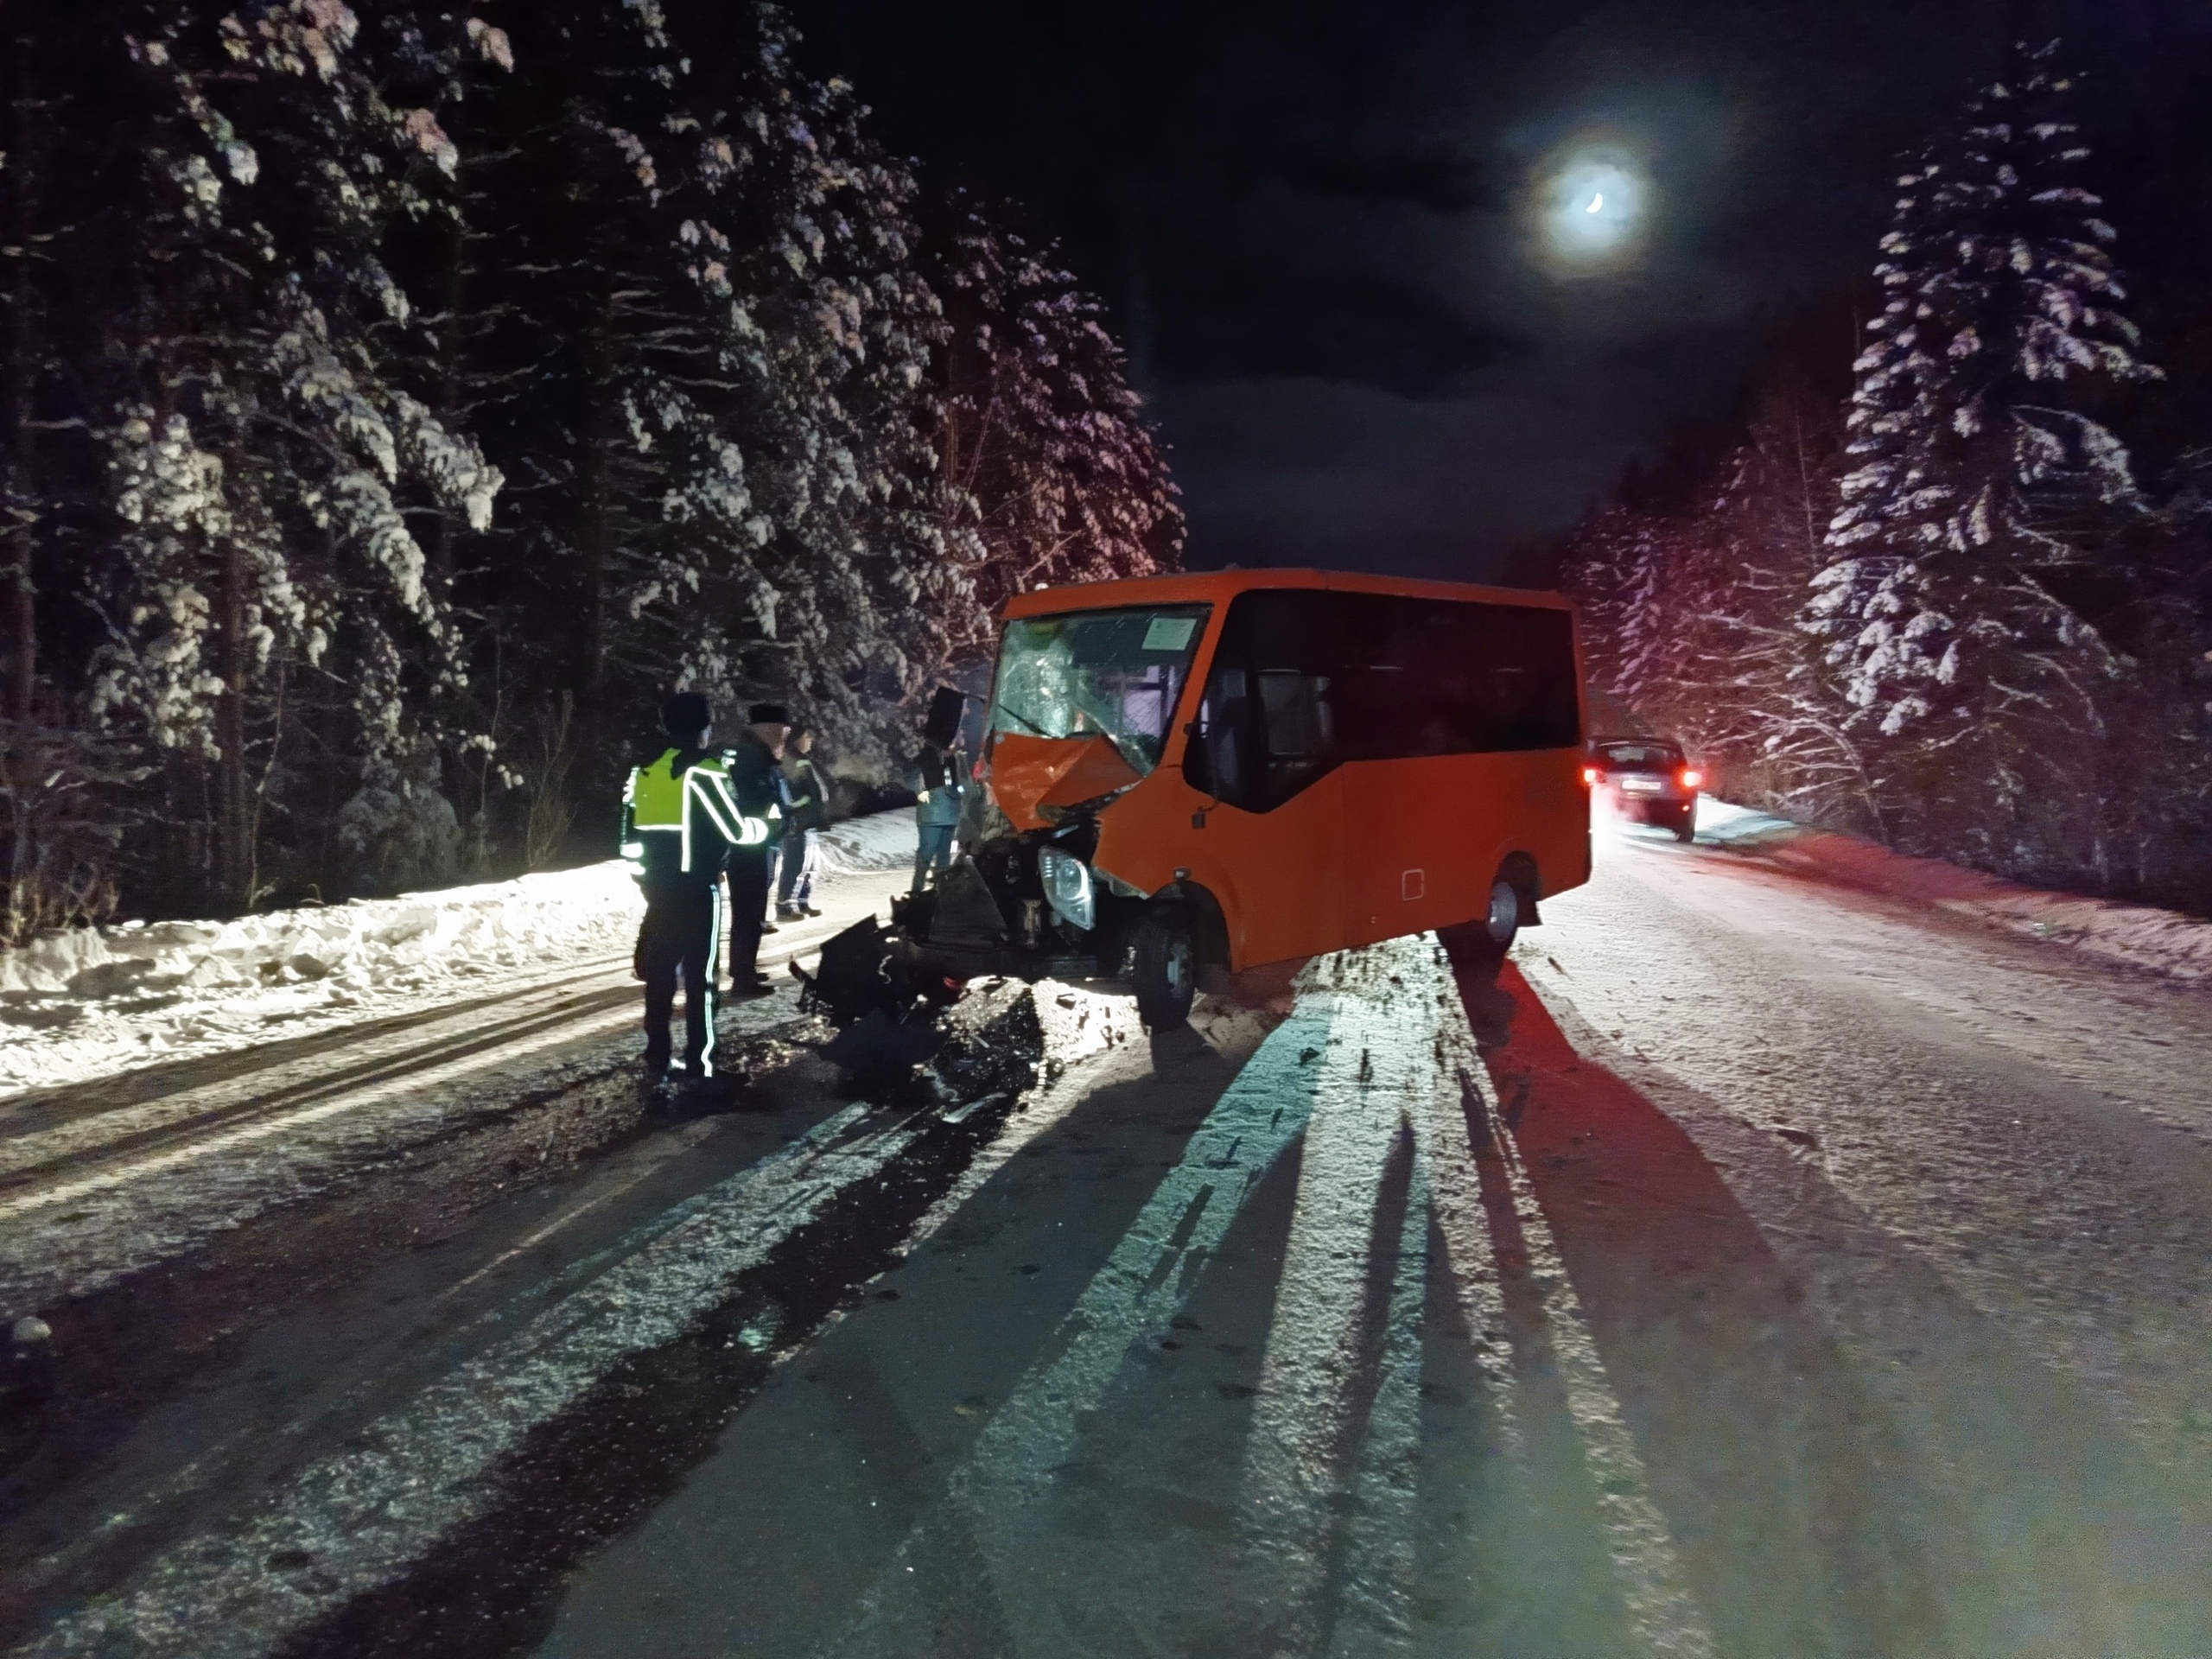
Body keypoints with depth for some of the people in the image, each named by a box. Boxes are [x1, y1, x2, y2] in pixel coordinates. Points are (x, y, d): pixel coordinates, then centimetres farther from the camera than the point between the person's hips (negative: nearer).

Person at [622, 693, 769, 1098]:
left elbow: (630, 833, 12)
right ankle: (699, 1067, 4)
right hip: (697, 890, -6)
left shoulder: (644, 771, 8)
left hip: (658, 889, 6)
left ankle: (655, 1066, 14)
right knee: (699, 979, 1)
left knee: (659, 978, 10)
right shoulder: (704, 772, -12)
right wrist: (763, 826, 8)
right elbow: (736, 829, -12)